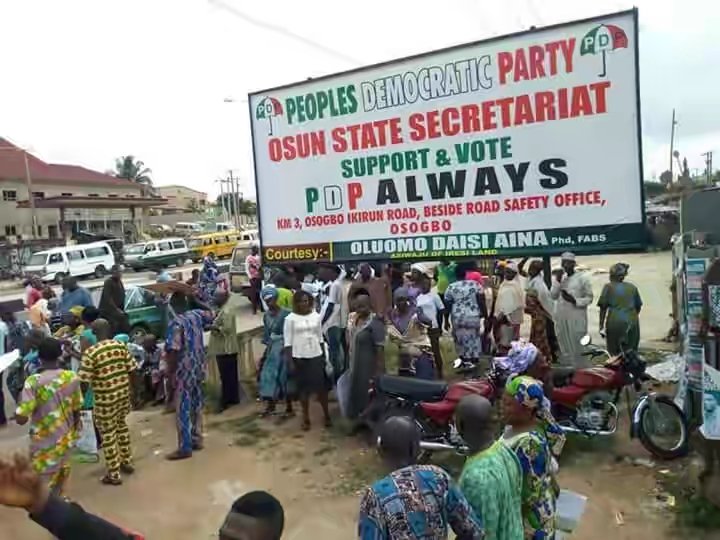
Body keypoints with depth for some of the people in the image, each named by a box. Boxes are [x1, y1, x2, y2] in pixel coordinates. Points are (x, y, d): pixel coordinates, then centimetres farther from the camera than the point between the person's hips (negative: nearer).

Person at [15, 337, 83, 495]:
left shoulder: (33, 382, -21)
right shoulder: (72, 377, -9)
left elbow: (21, 419, -21)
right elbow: (76, 410, 2)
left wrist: (21, 399, -3)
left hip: (44, 443, -4)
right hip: (65, 438, 4)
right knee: (60, 474, 25)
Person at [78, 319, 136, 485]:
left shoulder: (91, 352, -17)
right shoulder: (121, 346, -2)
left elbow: (84, 379, -18)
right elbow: (132, 368, 0)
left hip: (105, 397, -5)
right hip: (123, 392, 5)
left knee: (108, 433, 6)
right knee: (122, 425, 24)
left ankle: (114, 475, 14)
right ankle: (127, 462, 35)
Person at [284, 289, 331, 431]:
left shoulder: (316, 316, 4)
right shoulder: (290, 318, -4)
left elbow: (320, 338, 11)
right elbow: (288, 342, -4)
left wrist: (324, 356, 10)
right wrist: (290, 361, -8)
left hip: (316, 356, 2)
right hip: (299, 358, -2)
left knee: (321, 386, 4)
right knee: (304, 388, 6)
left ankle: (326, 415, 20)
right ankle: (306, 418, 18)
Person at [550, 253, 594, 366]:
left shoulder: (582, 277, -3)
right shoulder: (560, 277, 10)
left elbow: (589, 298, -5)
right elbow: (553, 296, 3)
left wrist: (574, 300, -20)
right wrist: (557, 281, -8)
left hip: (576, 318, -5)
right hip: (561, 318, 5)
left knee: (578, 347, -3)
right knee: (564, 347, 13)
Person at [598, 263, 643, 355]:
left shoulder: (609, 287, 0)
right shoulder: (632, 287, 11)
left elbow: (603, 308, -4)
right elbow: (638, 306, 16)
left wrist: (601, 325, -1)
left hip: (615, 323, -4)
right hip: (631, 323, 4)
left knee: (615, 354, 2)